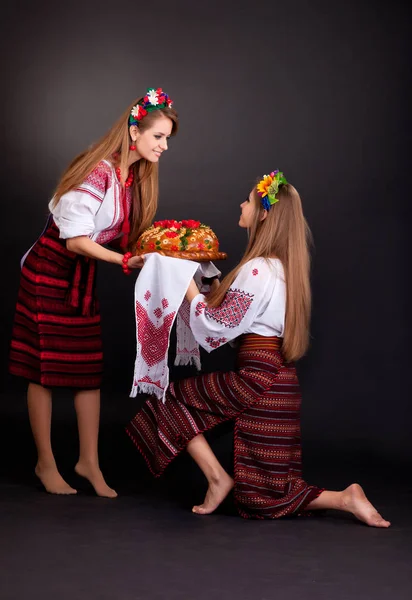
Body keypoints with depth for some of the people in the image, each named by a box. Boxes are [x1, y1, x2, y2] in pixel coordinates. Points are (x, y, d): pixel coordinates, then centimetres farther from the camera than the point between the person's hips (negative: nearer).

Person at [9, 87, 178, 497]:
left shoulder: (136, 176, 2)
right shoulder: (98, 171, -23)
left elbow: (121, 234, 4)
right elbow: (74, 240, -24)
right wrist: (126, 261, -30)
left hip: (83, 276, 8)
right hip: (50, 273, -8)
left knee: (89, 370, 7)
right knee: (44, 371, 2)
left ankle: (89, 462, 17)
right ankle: (45, 464, 15)